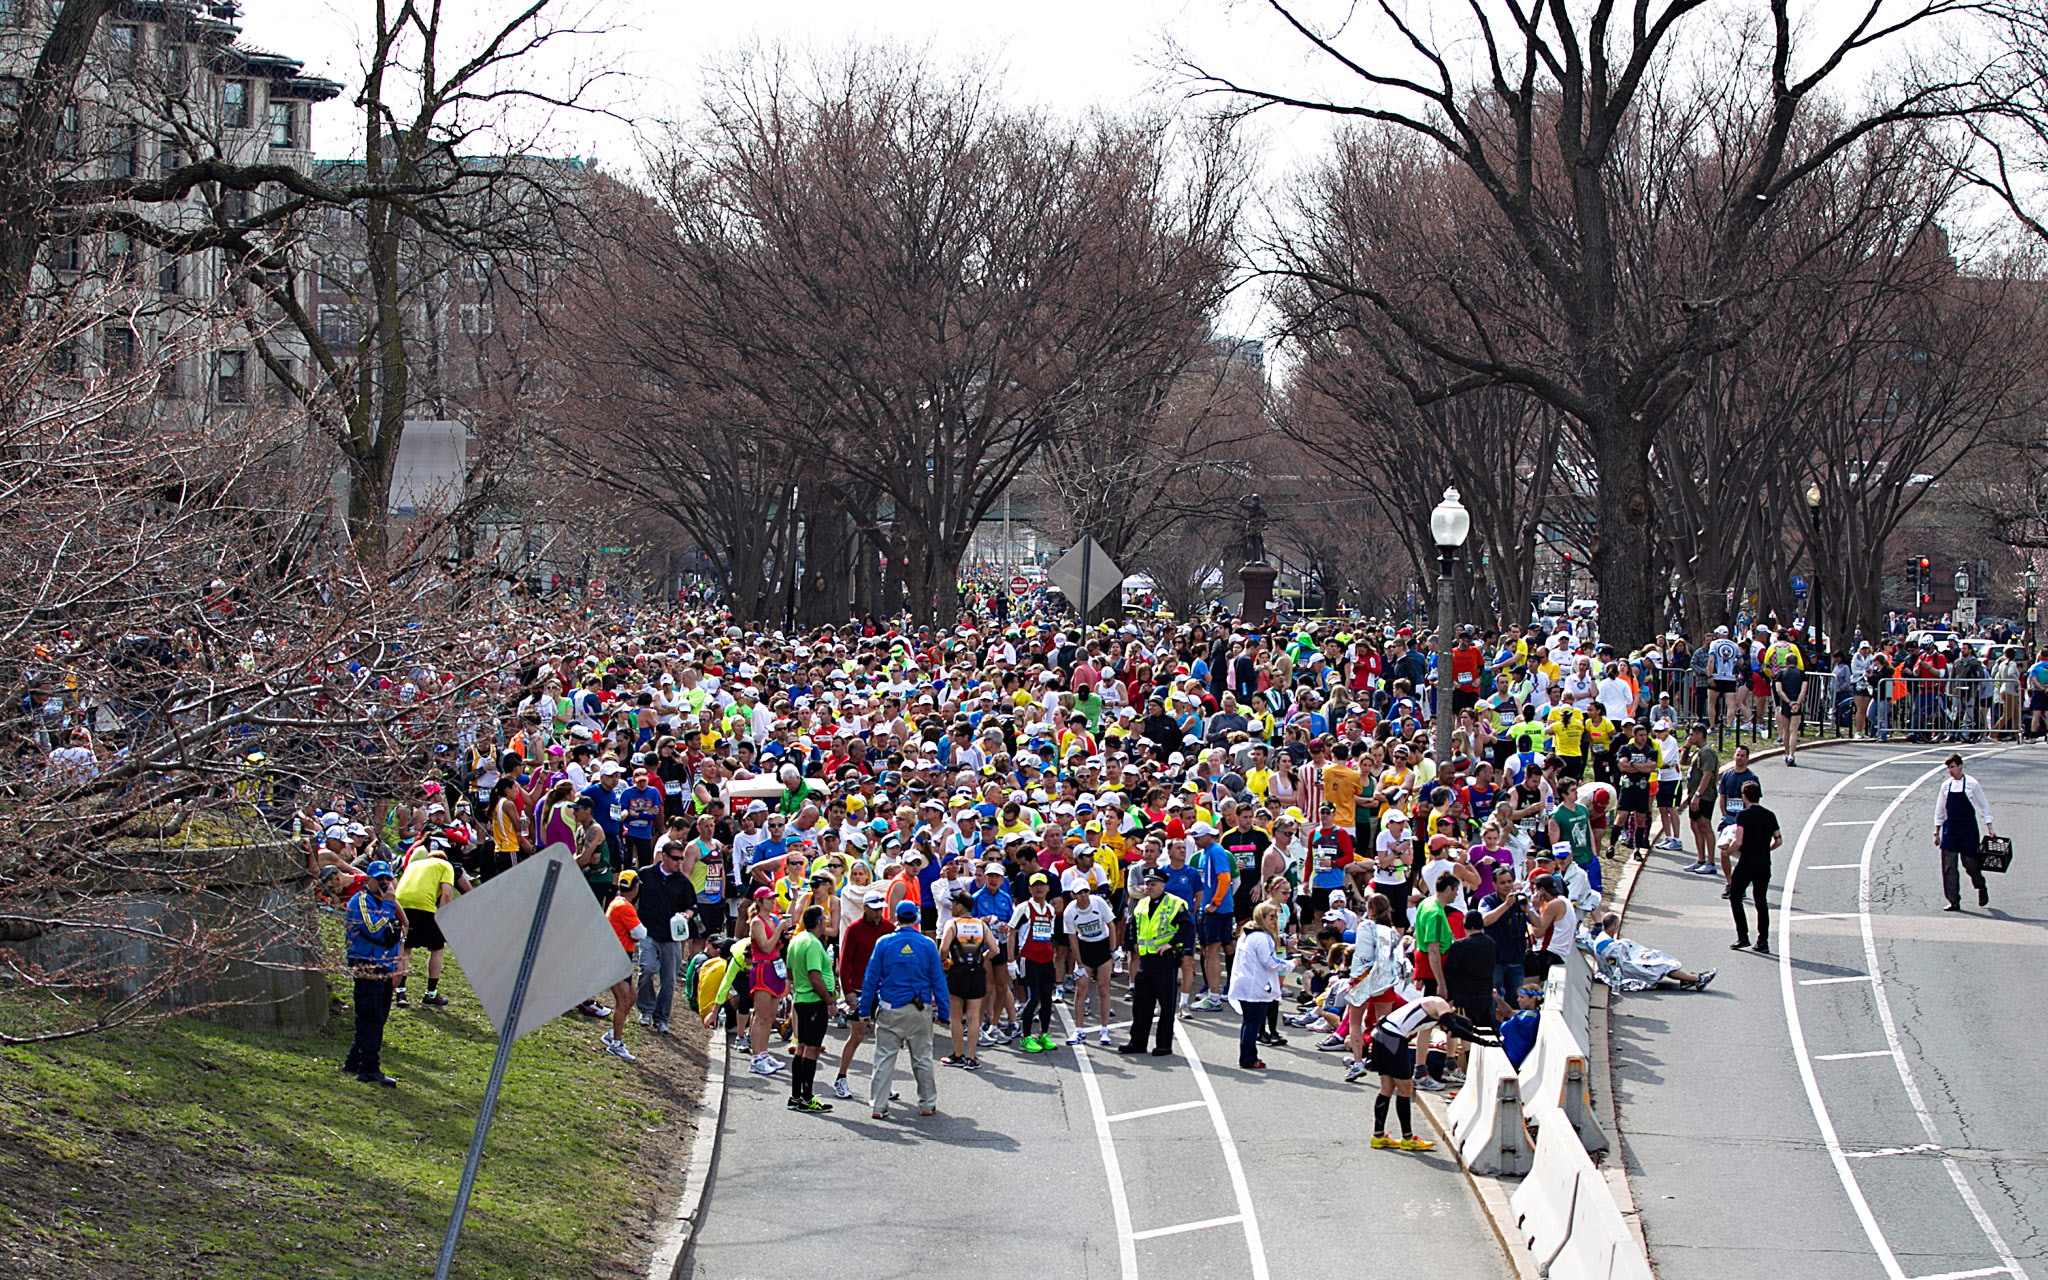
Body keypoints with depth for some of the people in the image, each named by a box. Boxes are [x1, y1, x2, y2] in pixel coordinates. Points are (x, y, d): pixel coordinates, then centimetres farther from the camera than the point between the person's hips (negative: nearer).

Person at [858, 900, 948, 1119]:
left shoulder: (884, 943, -3)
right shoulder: (927, 945, -1)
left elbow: (871, 978, -1)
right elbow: (938, 979, 2)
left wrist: (865, 1010, 5)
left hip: (890, 1010, -1)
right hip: (920, 1010, 1)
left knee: (884, 1059, 2)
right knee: (922, 1058, 11)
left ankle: (878, 1106, 1)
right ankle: (927, 1103, 18)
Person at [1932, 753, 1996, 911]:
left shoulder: (1972, 784, -5)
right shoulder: (1946, 785, 5)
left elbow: (1983, 806, 1)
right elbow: (1940, 810, 12)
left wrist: (1989, 828, -3)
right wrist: (1937, 832, 11)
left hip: (1969, 829, -3)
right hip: (1950, 829, 3)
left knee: (1970, 863, 2)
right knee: (1948, 866, -6)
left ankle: (1982, 888, 33)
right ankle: (1954, 901, -1)